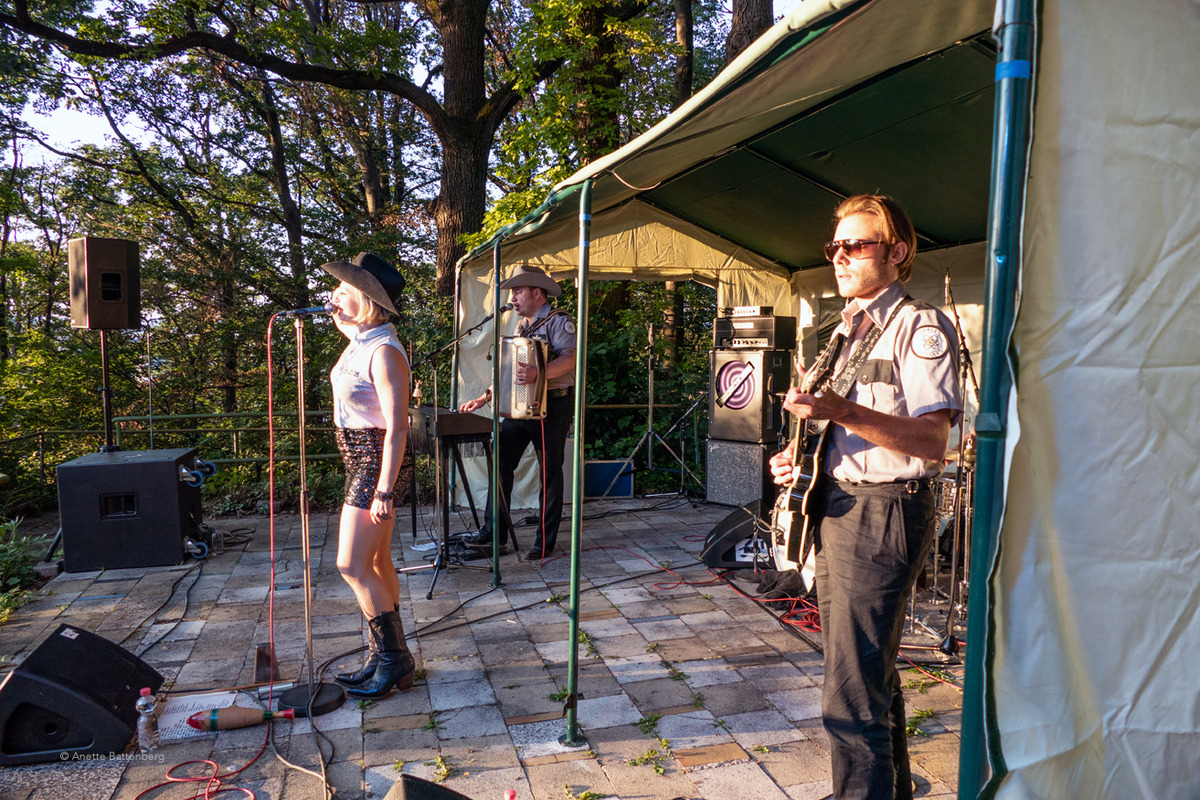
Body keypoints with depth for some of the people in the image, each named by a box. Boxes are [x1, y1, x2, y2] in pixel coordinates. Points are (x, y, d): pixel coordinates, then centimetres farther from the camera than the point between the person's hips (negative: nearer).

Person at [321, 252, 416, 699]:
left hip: (377, 463, -10)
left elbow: (397, 429, -23)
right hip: (361, 461, 10)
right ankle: (387, 658, 25)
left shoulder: (383, 352, -20)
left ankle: (393, 658, 8)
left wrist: (384, 491, -24)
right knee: (376, 564, 14)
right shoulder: (360, 341, 7)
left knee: (353, 566, -6)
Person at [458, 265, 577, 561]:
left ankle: (545, 541, 10)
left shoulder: (558, 321, -7)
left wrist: (538, 374, -41)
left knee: (550, 473, 1)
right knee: (501, 464, 1)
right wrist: (485, 398, 14)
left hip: (552, 406, -8)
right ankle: (493, 533, 9)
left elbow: (569, 358, -25)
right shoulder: (521, 327, 19)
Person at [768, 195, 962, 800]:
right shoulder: (845, 332, 18)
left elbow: (932, 442, -20)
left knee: (851, 698, -7)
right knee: (871, 674, 22)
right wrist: (796, 457, 7)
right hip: (835, 506, 9)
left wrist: (842, 411, -32)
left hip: (882, 515, -9)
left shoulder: (920, 327, -10)